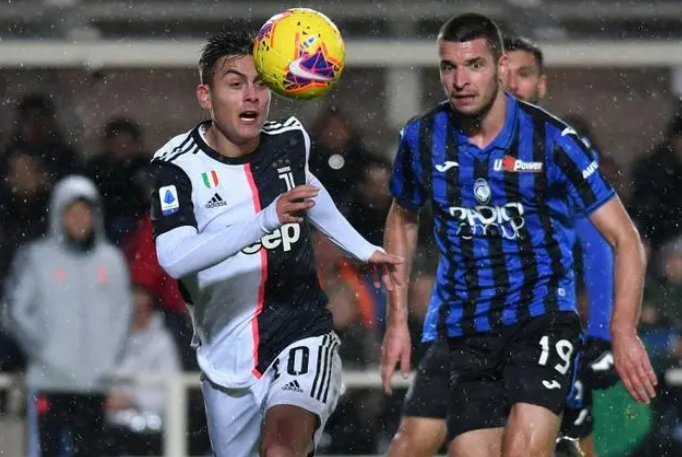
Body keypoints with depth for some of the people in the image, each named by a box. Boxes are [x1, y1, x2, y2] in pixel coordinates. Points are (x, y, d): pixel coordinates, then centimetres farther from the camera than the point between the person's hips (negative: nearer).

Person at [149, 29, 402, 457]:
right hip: (228, 356, 0)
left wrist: (363, 249, 33)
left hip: (304, 336, 0)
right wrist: (267, 220, -37)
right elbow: (174, 258, -29)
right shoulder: (178, 164, -12)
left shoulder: (291, 140, 1)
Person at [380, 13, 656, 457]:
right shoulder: (421, 138, -1)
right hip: (463, 333, 4)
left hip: (543, 317, -3)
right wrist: (397, 321, 14)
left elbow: (625, 238, -6)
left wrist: (624, 332, -17)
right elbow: (402, 220, 20)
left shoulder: (550, 139, -10)